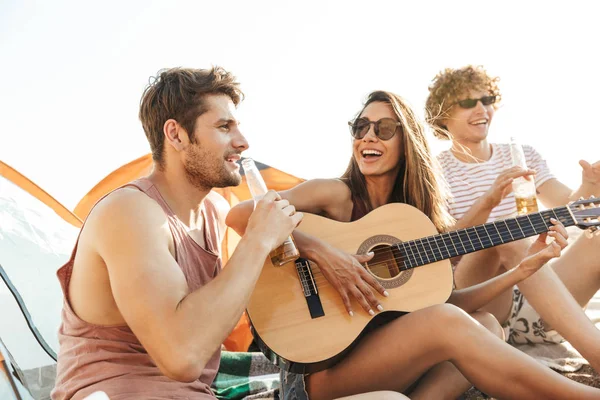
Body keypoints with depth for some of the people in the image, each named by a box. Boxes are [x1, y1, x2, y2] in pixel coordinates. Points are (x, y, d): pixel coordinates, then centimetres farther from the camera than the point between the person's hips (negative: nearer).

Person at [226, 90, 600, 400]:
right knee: (447, 324, -26)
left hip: (383, 363, 7)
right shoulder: (336, 195, -7)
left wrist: (523, 269, -1)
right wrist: (321, 251, -28)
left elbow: (443, 300, 3)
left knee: (487, 324, -8)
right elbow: (240, 215, -20)